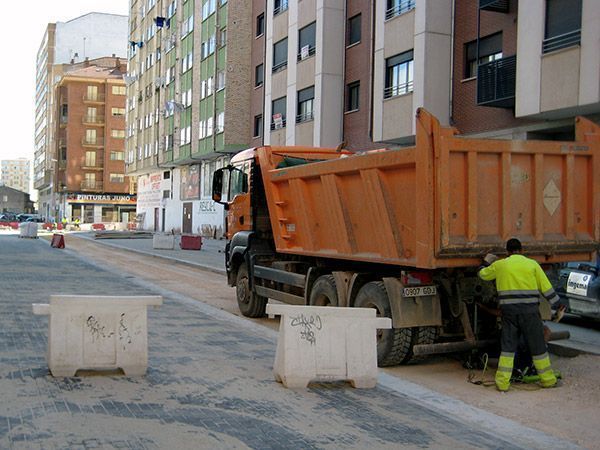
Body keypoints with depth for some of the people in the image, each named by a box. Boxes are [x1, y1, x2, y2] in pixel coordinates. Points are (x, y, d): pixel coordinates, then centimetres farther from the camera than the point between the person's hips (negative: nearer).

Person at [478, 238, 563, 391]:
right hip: (530, 310, -1)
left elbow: (483, 275, 21)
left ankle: (502, 382, 4)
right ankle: (547, 379, 18)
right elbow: (546, 287, 2)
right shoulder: (532, 264, 2)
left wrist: (486, 262, 40)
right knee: (537, 345, 10)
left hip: (508, 311, 1)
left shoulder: (499, 265, 6)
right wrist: (556, 305, 10)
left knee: (507, 346, 7)